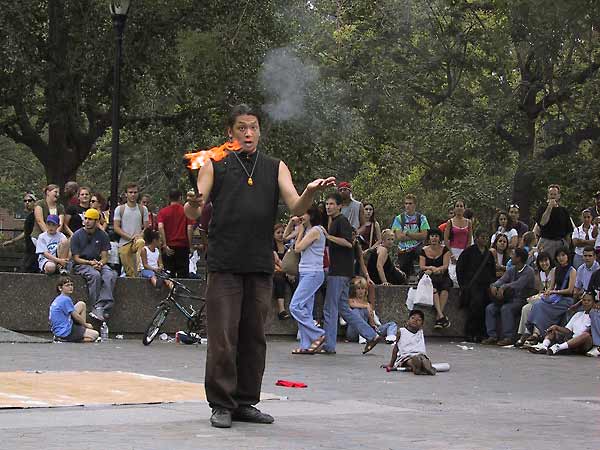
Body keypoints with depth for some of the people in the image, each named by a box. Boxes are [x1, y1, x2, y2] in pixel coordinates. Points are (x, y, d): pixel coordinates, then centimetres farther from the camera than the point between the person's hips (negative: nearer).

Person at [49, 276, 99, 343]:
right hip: (66, 332, -10)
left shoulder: (57, 300, 13)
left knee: (81, 304, 15)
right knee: (95, 334, -5)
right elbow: (76, 316, -13)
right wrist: (86, 325, 6)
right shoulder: (66, 300, -17)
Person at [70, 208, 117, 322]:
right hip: (81, 265, -3)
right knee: (95, 275, -35)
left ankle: (102, 306, -39)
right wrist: (90, 263, -18)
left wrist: (100, 263, -17)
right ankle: (97, 306, -32)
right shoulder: (77, 235, -1)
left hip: (98, 263, 3)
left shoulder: (102, 235, 8)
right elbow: (76, 258, -3)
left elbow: (105, 257, 6)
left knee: (110, 275, -29)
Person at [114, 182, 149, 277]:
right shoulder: (120, 209, 7)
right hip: (124, 243, 0)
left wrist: (139, 235, -14)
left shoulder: (143, 209, 11)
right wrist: (130, 237, -12)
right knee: (129, 273, -5)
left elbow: (146, 227, 8)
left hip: (137, 240, 0)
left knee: (141, 243, -38)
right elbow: (116, 228, 0)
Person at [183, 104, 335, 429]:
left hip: (261, 266, 3)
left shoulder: (276, 168, 15)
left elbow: (296, 207, 3)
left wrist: (310, 192, -18)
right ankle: (221, 404, 2)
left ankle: (246, 402, 16)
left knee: (254, 337, 7)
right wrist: (193, 203, -21)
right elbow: (193, 213, 3)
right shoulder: (215, 166, 9)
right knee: (223, 337, -5)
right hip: (224, 264, -3)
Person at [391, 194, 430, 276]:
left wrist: (407, 234, -10)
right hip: (403, 250, 1)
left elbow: (424, 235, -7)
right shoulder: (399, 218, 4)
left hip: (417, 249, -1)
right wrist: (416, 236, -7)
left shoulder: (421, 218, 4)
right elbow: (399, 236, -7)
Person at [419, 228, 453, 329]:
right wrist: (431, 268, -16)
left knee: (444, 289, -33)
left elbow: (446, 266, -1)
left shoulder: (444, 250, 8)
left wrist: (433, 270, -16)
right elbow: (421, 266, 4)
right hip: (429, 278, 0)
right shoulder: (424, 250, 11)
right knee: (433, 289, -34)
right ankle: (441, 315, -42)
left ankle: (438, 317, -35)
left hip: (442, 276, 0)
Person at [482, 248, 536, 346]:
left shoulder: (529, 272, -9)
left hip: (523, 300, -7)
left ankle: (508, 337, -29)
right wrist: (494, 286, -23)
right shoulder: (511, 270, 14)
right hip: (510, 299, 7)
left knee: (506, 308, -33)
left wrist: (504, 287, -40)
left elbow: (518, 284, -26)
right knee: (490, 308, -12)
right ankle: (493, 336, -13)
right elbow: (502, 280, 1)